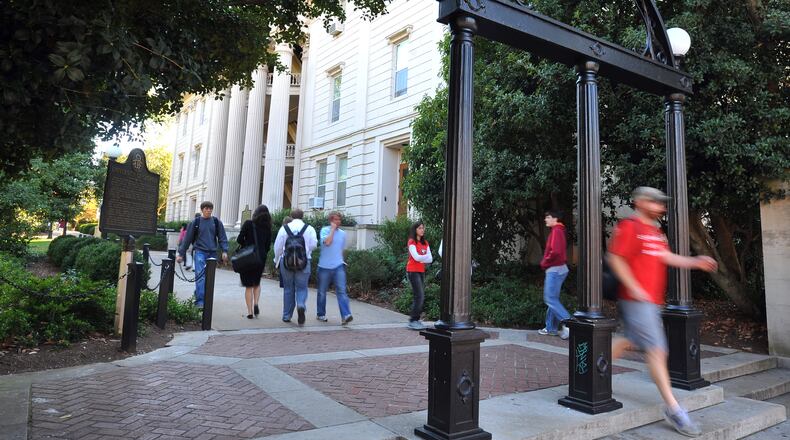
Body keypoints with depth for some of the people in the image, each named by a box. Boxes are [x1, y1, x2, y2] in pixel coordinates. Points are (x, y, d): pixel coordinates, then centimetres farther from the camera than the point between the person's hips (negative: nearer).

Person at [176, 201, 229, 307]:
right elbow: (187, 239, 7)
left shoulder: (217, 222, 8)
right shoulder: (195, 222, 4)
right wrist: (181, 254, 6)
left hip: (212, 253, 3)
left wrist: (224, 251, -6)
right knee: (200, 276, -14)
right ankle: (199, 300, -17)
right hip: (200, 251, -2)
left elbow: (222, 237, 8)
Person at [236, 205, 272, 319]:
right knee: (257, 283, 21)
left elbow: (239, 239, -10)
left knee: (248, 286, 7)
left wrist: (246, 245, 9)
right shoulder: (268, 228, 2)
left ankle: (250, 311, 4)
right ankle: (256, 304, 2)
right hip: (261, 258, 3)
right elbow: (268, 245, 4)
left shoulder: (248, 224, -8)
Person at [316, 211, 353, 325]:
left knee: (341, 291, -11)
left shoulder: (343, 233, 11)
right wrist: (333, 229, -13)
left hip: (338, 266, 2)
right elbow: (327, 242, -22)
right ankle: (321, 314, 26)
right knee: (322, 292, 10)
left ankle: (346, 315, -19)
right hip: (324, 266, -2)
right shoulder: (324, 230, -2)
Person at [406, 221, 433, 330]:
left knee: (421, 297, 7)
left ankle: (416, 320, 15)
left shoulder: (425, 243, 13)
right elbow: (416, 257, -18)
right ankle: (412, 321, -6)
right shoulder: (411, 242, -7)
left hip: (421, 271, 7)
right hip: (413, 271, -7)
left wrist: (421, 259, -12)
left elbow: (430, 259, 3)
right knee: (419, 296, -12)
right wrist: (426, 256, -3)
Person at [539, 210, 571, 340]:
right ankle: (551, 328, 18)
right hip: (558, 268, 10)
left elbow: (555, 252, -25)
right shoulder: (558, 231, 17)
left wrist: (544, 263, -10)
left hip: (555, 269, -10)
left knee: (550, 298, -10)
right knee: (553, 298, 12)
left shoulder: (556, 231, -14)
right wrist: (546, 262, 12)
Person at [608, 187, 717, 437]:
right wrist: (634, 288, -20)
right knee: (656, 350, -7)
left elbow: (665, 257, 12)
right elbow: (615, 258, -16)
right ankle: (673, 409, -1)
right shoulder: (629, 227, -11)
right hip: (636, 300, -9)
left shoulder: (655, 231, 18)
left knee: (630, 342, 18)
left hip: (651, 301, 9)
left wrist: (695, 262, -1)